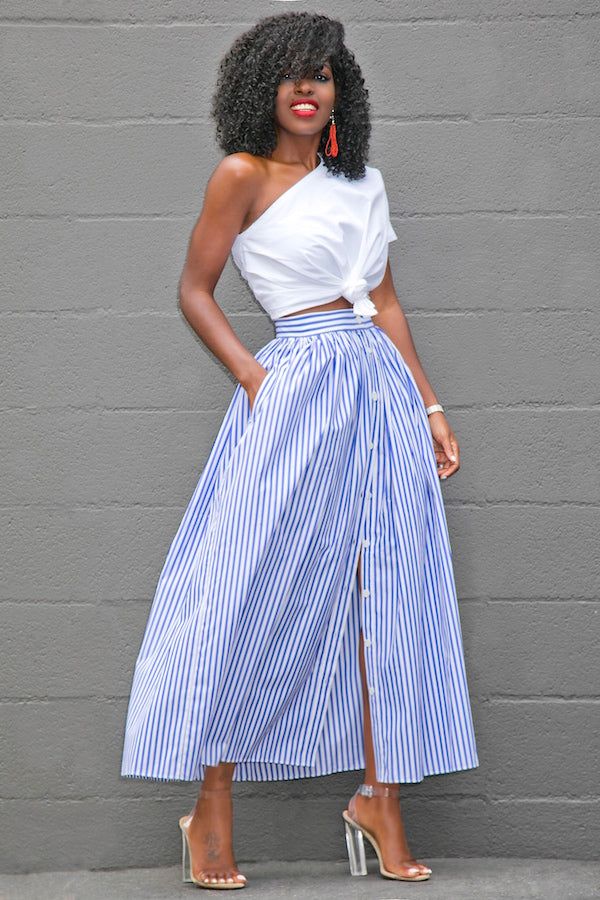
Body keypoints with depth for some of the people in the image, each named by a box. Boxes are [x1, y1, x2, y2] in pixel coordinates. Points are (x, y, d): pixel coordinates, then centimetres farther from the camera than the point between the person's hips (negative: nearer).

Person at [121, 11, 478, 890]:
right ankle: (212, 806, 6)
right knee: (254, 594, -4)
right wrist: (253, 376, -9)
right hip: (298, 387, -5)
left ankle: (380, 798, 12)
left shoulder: (363, 183, 17)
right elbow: (194, 291, 3)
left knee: (385, 592, 3)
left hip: (384, 388, 5)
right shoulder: (244, 175, 2)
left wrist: (429, 407, 14)